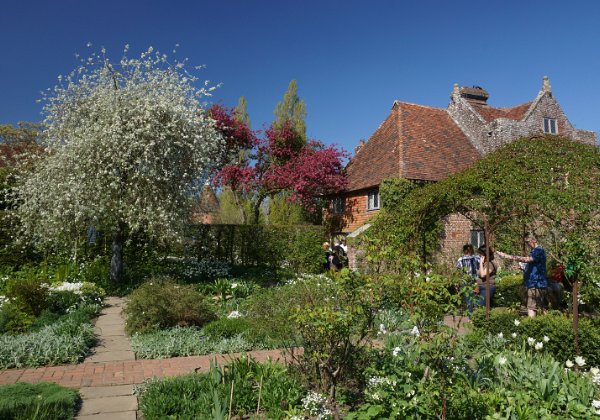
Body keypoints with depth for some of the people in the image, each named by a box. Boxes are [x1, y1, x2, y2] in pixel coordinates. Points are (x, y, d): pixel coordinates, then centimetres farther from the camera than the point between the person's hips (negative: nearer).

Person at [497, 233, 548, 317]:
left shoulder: (539, 251, -12)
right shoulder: (535, 251, 20)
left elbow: (526, 259, -30)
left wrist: (507, 256, -34)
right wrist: (523, 268, 8)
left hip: (536, 285, -11)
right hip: (538, 285, 11)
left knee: (531, 309, -14)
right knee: (540, 309, 14)